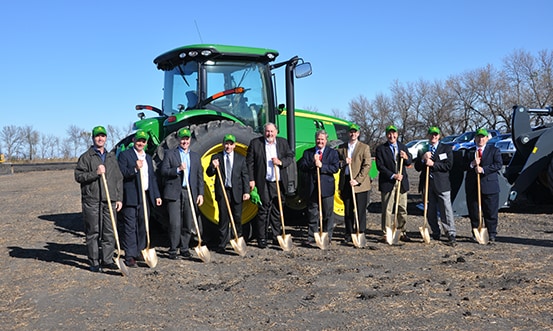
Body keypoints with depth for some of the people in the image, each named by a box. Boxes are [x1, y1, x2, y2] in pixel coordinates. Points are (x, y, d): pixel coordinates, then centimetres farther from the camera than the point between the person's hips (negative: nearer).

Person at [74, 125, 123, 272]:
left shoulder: (112, 157, 17)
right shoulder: (86, 157, 3)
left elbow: (119, 179, 18)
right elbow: (78, 176, -4)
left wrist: (119, 198, 11)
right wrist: (95, 173, -17)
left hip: (110, 200, 4)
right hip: (92, 201, -4)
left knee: (109, 232, 5)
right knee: (93, 232, -1)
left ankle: (107, 259, 15)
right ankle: (94, 262, 6)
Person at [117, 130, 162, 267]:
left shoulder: (148, 157, 20)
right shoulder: (125, 155, 0)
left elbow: (152, 177, 22)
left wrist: (157, 195, 16)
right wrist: (135, 168, -25)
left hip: (145, 197, 6)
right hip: (131, 197, -6)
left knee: (143, 226, 11)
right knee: (130, 227, -6)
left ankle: (140, 252, 21)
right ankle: (130, 257, -4)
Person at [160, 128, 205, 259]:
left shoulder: (195, 156, 16)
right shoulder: (170, 153, 6)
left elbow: (200, 176, 14)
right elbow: (163, 171, -3)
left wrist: (200, 193, 6)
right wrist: (178, 169, -17)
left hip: (190, 193, 4)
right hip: (174, 193, -3)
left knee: (188, 223, 6)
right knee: (175, 223, -7)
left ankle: (184, 248, 18)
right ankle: (173, 250, 3)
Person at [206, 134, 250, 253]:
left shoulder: (241, 158, 8)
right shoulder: (216, 157, 7)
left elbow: (245, 176, 6)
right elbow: (209, 174, 6)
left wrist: (246, 191, -2)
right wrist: (212, 167, -16)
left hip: (236, 192, 0)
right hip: (222, 191, 0)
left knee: (237, 218, 4)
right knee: (223, 218, 2)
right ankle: (222, 244, 7)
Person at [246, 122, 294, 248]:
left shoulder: (283, 142, 10)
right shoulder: (255, 143, 0)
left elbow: (290, 157, 9)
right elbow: (249, 162, -2)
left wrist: (281, 162, -11)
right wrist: (251, 179, -8)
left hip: (279, 182, 4)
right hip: (263, 183, -3)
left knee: (277, 210, 10)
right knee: (263, 210, -3)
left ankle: (277, 237, 19)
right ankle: (261, 239, 4)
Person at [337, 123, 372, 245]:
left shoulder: (364, 147, 1)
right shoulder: (341, 147, 13)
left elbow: (367, 165, -6)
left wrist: (357, 180, -14)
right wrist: (343, 163, -8)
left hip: (360, 183, -3)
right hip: (345, 183, 3)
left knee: (361, 211, 0)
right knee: (348, 210, 8)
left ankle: (360, 234, 7)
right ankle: (349, 234, 16)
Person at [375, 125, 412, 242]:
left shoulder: (403, 147, 12)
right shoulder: (381, 149, -3)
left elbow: (409, 163, 11)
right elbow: (380, 166, -9)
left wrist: (406, 158, -13)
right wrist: (393, 175, -17)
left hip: (401, 183, 4)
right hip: (387, 183, -4)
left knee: (402, 209, 8)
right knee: (387, 210, -1)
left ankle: (401, 232, 18)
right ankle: (386, 234, 5)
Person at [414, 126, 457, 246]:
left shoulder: (446, 148, 6)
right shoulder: (422, 151, 16)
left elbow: (449, 165, -6)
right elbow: (417, 168, 9)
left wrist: (433, 164, -13)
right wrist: (423, 159, -9)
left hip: (442, 184, -4)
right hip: (427, 184, 4)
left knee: (446, 210, -8)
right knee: (430, 212, 9)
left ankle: (451, 235, -6)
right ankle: (435, 234, 22)